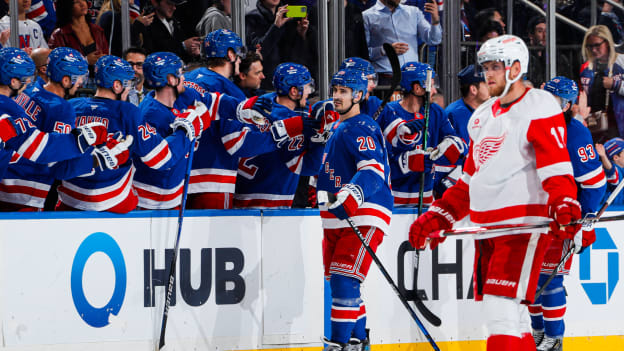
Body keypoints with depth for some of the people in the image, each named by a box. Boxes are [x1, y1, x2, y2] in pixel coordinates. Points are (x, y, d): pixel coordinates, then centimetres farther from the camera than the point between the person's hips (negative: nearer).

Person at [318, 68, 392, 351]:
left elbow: (372, 170, -26)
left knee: (345, 280, -17)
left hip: (363, 217, -10)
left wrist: (352, 196, -40)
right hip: (335, 218, 10)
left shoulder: (362, 128, -11)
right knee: (338, 282, 13)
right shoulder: (337, 128, 21)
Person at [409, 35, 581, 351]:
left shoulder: (539, 108, -5)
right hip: (486, 227, 8)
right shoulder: (482, 117, 20)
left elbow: (557, 170, -15)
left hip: (524, 224, -8)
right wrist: (438, 217, 21)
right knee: (509, 314, 10)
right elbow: (469, 180, 26)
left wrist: (565, 208, -31)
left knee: (501, 309, -17)